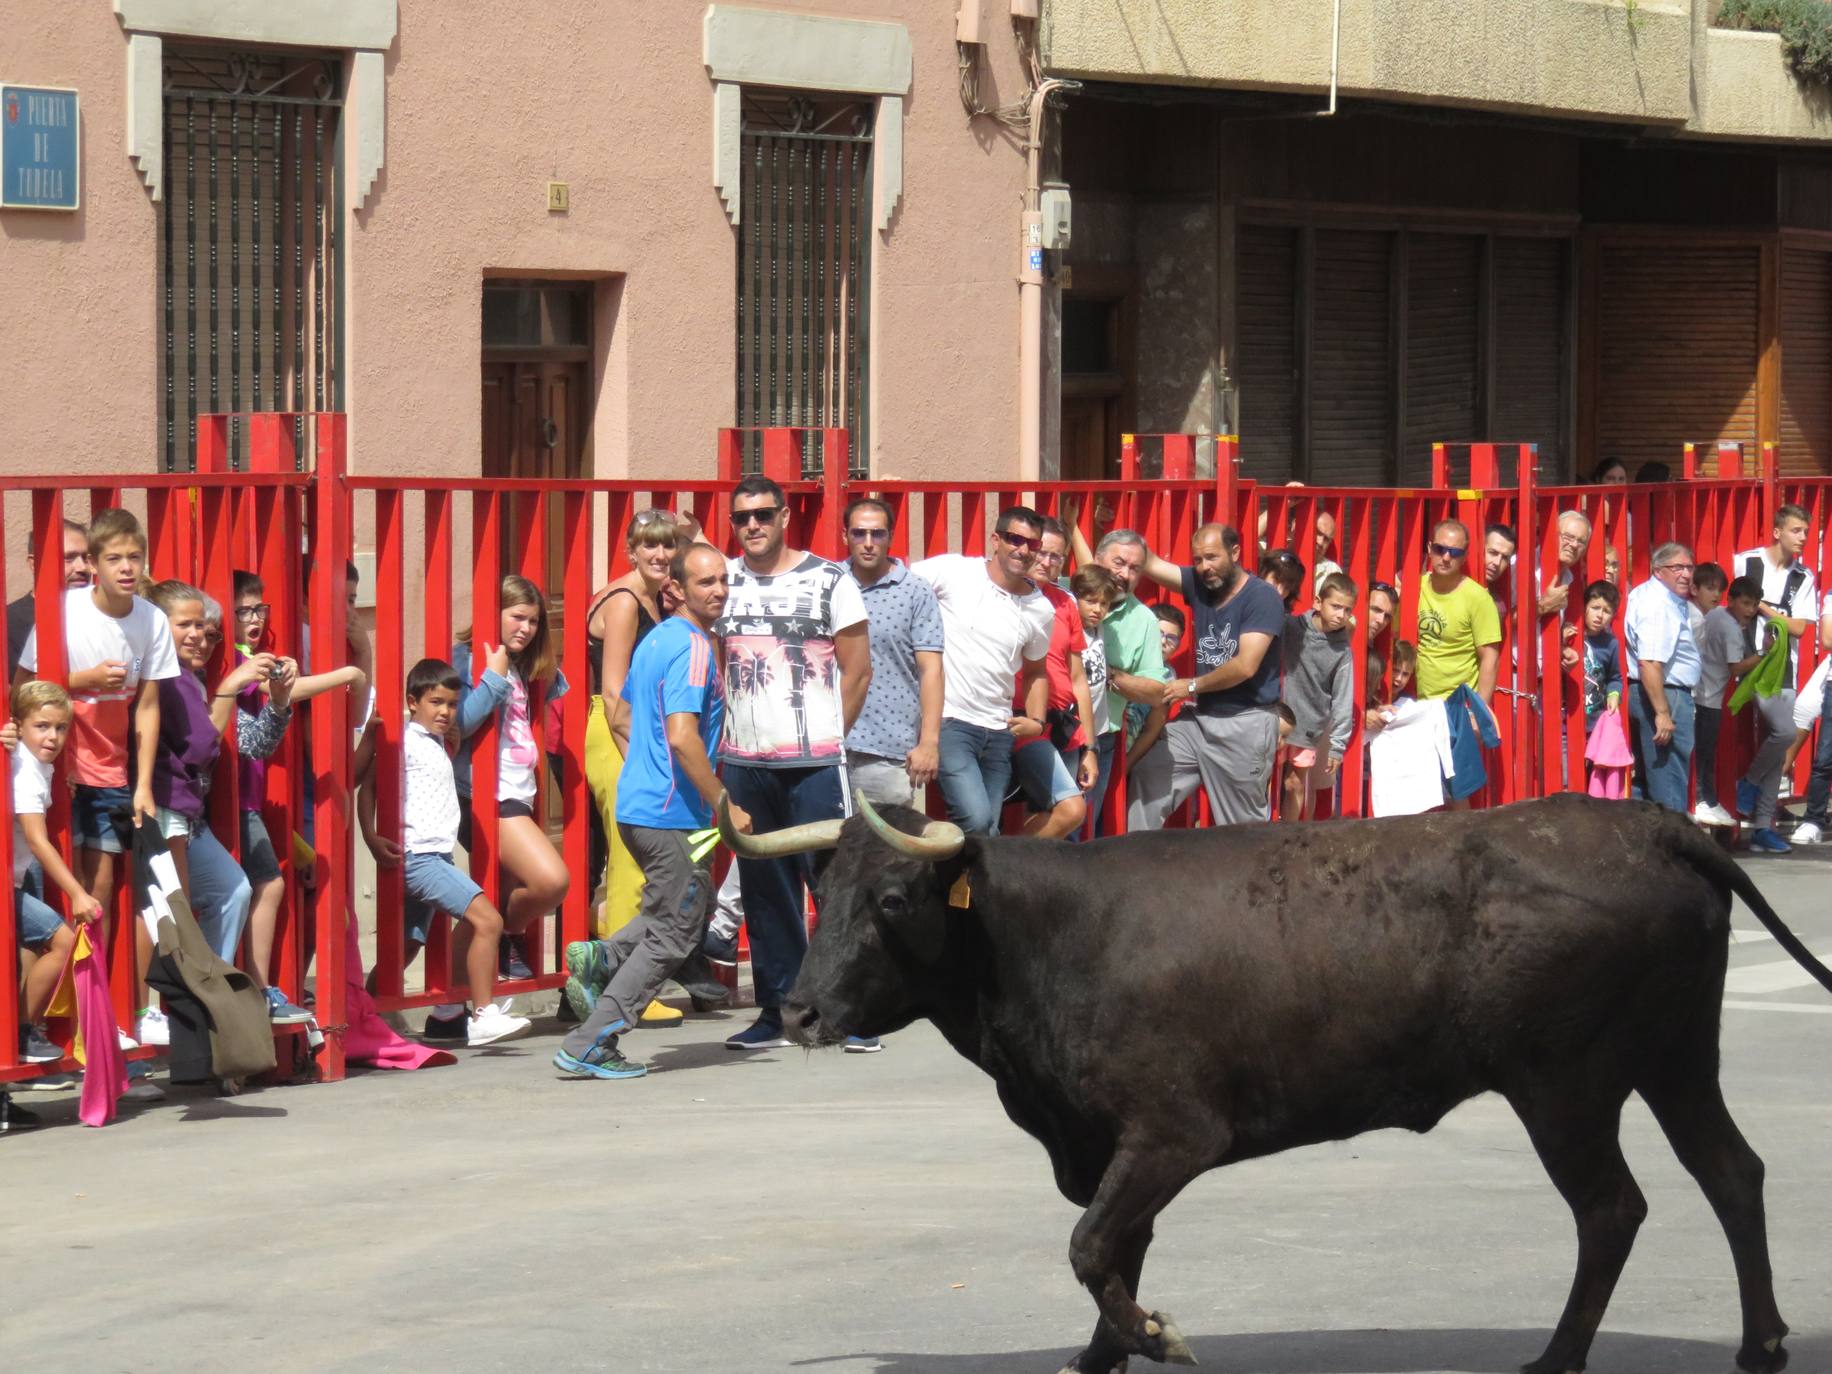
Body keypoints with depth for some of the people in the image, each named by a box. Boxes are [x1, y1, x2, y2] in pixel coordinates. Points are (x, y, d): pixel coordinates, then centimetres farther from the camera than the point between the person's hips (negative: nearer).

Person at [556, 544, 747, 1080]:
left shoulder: (656, 640, 13)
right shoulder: (694, 647, -17)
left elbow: (624, 718, 23)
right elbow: (683, 737, -26)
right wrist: (726, 807, -19)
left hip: (638, 805, 9)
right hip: (672, 812, -9)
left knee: (693, 910, 26)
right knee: (674, 936, -1)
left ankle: (600, 960, 9)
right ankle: (589, 1046, -3)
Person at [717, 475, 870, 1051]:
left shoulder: (829, 581, -1)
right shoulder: (722, 582, 9)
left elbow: (857, 670, 2)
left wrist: (827, 739, 1)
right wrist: (724, 737, 7)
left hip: (815, 763, -4)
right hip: (745, 763, 4)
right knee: (764, 891, 8)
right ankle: (776, 1012, 14)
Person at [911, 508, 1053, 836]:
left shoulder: (1040, 611, 7)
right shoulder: (952, 571, -7)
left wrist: (1036, 721, 7)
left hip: (999, 733, 6)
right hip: (949, 722, -6)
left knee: (988, 835, 8)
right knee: (976, 820, -22)